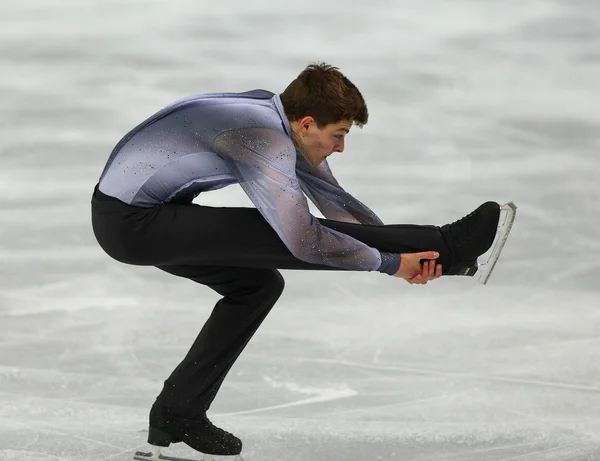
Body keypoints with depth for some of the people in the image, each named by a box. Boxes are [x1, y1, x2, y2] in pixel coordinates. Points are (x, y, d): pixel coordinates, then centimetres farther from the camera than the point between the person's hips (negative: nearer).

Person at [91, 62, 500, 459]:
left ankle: (178, 415, 18)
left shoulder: (286, 127, 5)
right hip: (131, 221, -10)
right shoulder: (263, 140, -25)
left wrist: (404, 253, 2)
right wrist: (390, 262, -17)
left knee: (258, 284, 17)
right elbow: (304, 240, -27)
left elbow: (335, 200, 12)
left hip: (138, 209, 10)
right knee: (288, 231, -16)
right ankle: (447, 248, -15)